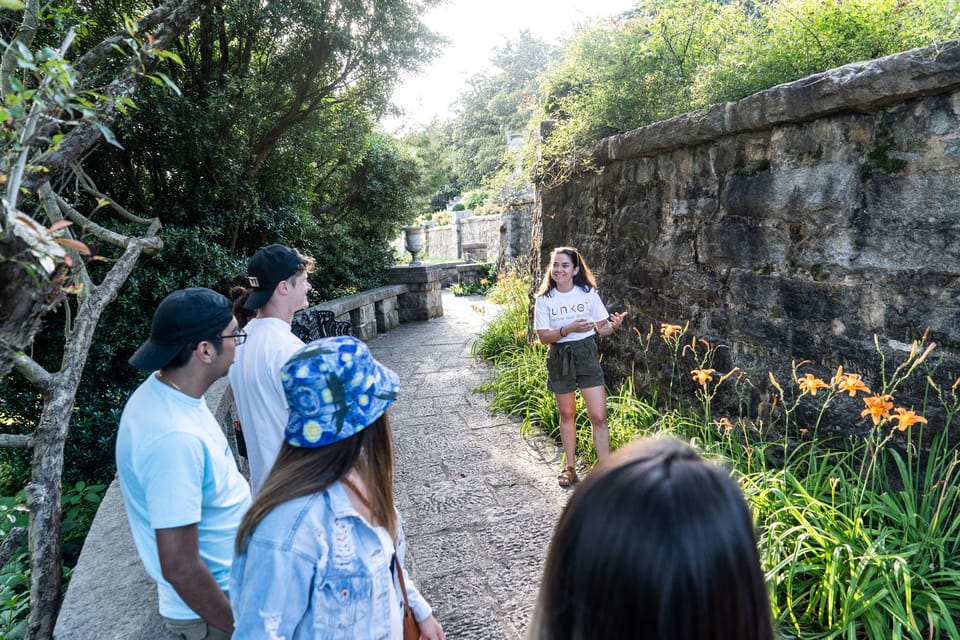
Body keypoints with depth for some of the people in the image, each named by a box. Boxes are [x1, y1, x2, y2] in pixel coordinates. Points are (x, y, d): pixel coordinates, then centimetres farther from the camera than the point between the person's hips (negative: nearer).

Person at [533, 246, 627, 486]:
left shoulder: (588, 293, -3)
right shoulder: (544, 299, -4)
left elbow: (602, 328, 0)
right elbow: (543, 337, -9)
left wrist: (614, 325, -22)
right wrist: (568, 329, -25)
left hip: (586, 354, 0)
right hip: (559, 358, 1)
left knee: (599, 417, -6)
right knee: (567, 415, 14)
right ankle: (570, 468, 29)